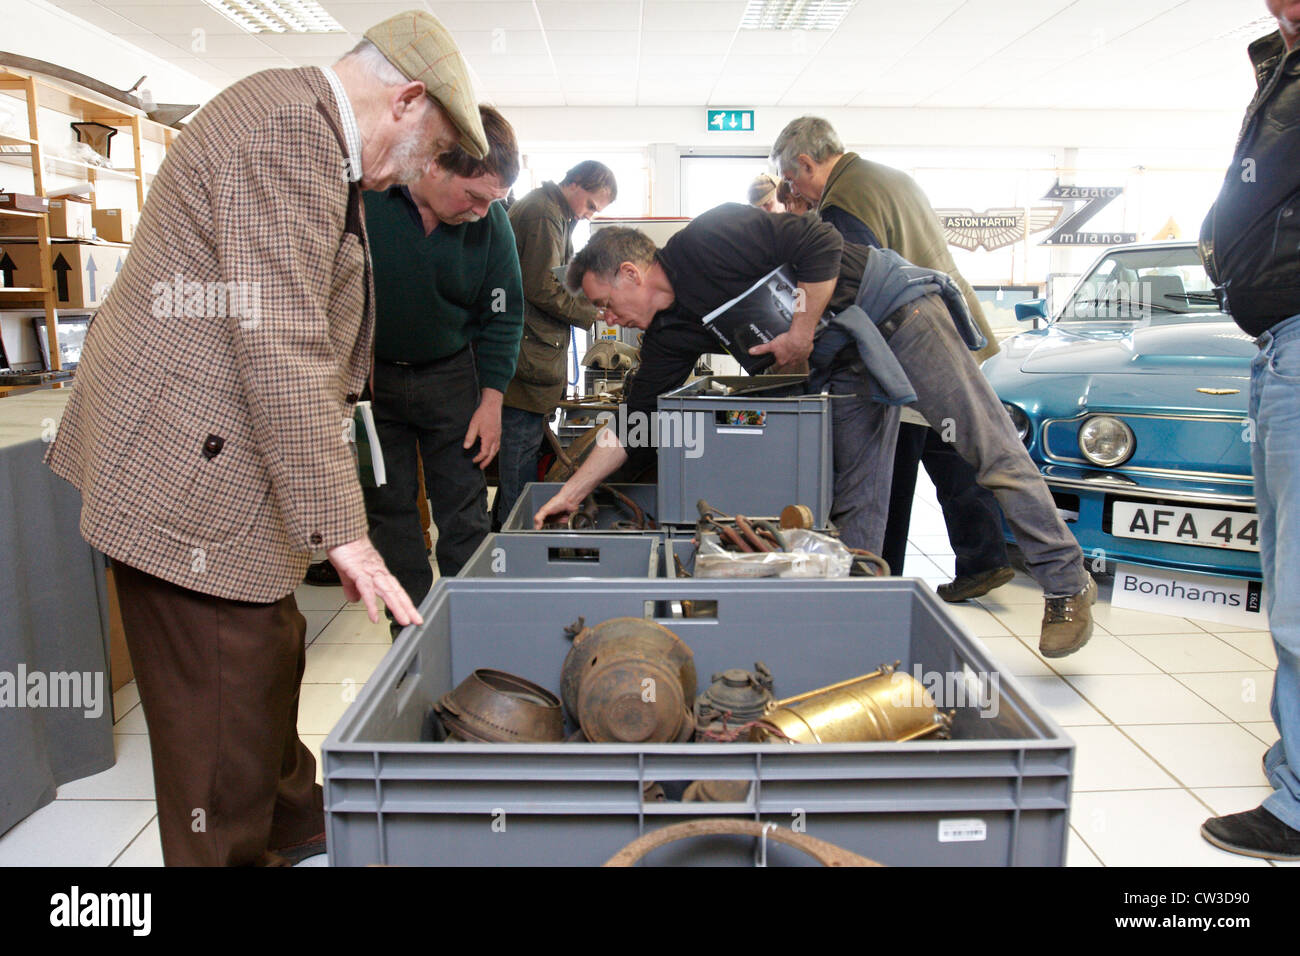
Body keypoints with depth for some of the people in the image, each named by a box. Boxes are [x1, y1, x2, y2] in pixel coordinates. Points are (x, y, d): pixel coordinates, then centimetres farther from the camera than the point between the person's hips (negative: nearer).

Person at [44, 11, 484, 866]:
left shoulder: (316, 135, 16)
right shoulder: (288, 126, -18)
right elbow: (281, 349, -26)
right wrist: (339, 530, -25)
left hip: (229, 467, 11)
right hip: (190, 481, -11)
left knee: (270, 656, 23)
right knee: (225, 721, 1)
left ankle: (292, 819, 43)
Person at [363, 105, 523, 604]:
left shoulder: (491, 222, -11)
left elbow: (502, 316, 0)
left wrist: (491, 400, -3)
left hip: (452, 375, 1)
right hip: (370, 374, 0)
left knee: (463, 510, 4)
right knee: (387, 507, 6)